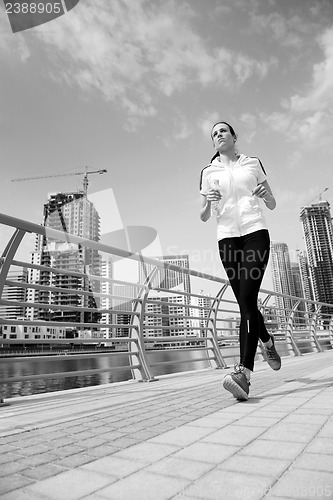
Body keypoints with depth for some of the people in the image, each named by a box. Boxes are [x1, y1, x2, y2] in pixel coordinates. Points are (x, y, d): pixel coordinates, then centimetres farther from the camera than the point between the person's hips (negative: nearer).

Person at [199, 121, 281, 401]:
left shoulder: (253, 163, 15)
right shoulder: (208, 172, 16)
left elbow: (272, 205, 16)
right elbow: (204, 217, 13)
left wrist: (265, 194, -7)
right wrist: (209, 202, -9)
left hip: (255, 232, -2)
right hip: (227, 238, 2)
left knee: (247, 298, -17)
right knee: (246, 303, 3)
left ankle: (244, 372, -19)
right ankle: (268, 342, 32)